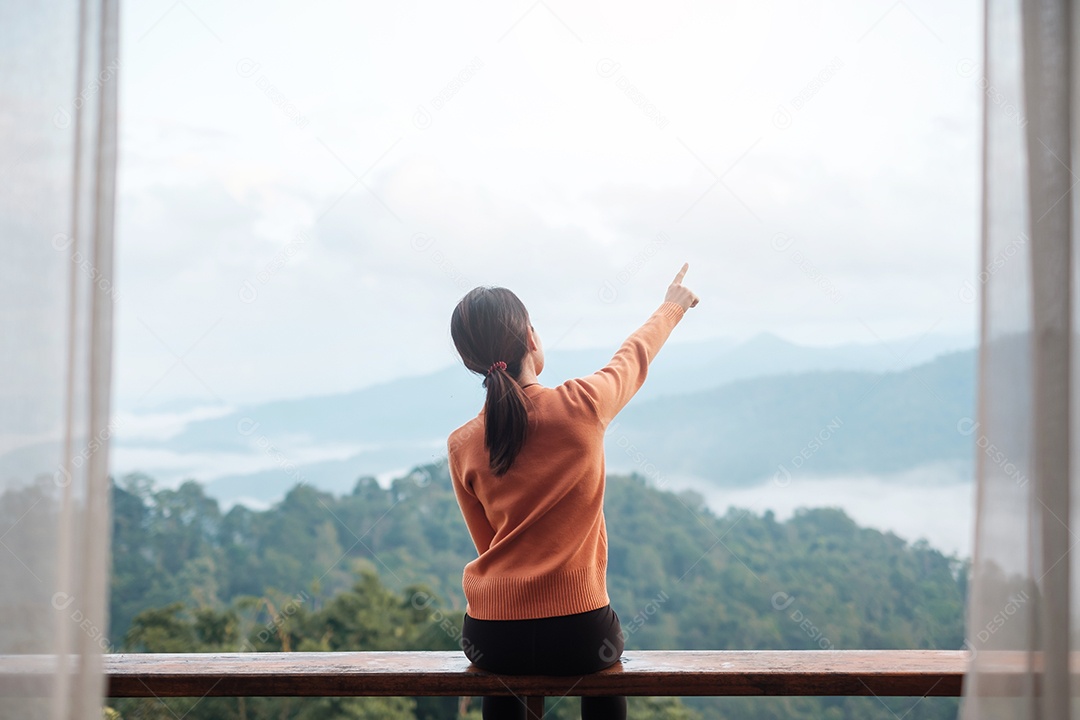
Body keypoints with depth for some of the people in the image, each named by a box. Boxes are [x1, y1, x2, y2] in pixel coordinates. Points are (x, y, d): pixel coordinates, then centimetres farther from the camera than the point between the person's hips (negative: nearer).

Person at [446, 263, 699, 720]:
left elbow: (489, 545, 9)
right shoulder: (581, 406, -10)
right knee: (604, 675, 34)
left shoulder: (461, 446, -4)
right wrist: (671, 308, 32)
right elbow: (636, 356, 12)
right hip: (576, 637, -2)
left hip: (489, 642, 2)